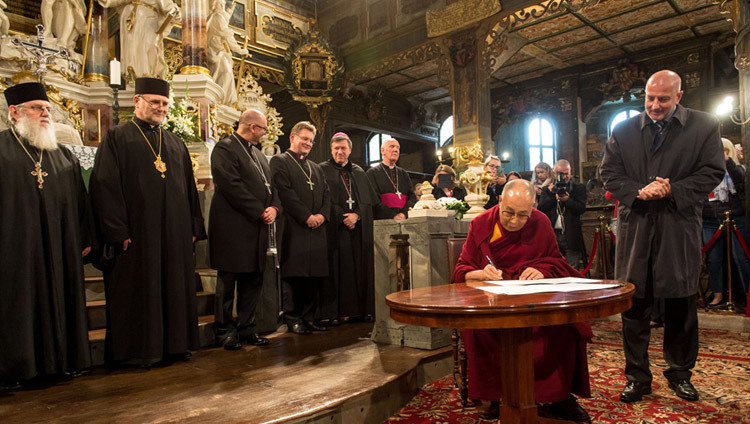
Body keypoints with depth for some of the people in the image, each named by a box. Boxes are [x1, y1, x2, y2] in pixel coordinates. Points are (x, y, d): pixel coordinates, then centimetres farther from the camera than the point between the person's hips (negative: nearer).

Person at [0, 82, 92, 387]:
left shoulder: (63, 156, 14)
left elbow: (80, 202, 14)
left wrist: (84, 238, 8)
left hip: (59, 250, 4)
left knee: (57, 302, 9)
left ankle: (59, 360, 20)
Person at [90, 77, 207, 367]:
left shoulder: (176, 143, 16)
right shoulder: (117, 139, 1)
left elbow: (190, 187, 16)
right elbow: (104, 186, -7)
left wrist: (194, 226, 8)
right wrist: (117, 231, -14)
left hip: (175, 234, 5)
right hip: (136, 234, -5)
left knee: (176, 288, 9)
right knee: (138, 292, 2)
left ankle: (174, 344, 21)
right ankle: (135, 350, 15)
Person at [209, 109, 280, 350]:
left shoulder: (258, 154, 19)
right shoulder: (225, 149, -7)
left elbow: (270, 185, 17)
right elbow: (232, 186, -17)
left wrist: (274, 207, -4)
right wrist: (260, 212, -16)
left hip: (257, 229, 8)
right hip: (233, 228, -8)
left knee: (253, 281, 12)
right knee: (227, 281, 2)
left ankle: (246, 327, 23)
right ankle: (225, 331, 14)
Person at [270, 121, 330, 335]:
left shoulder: (316, 168, 24)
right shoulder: (279, 161, 2)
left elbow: (327, 193, 17)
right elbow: (285, 192, -10)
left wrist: (323, 214, -3)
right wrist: (307, 216, -14)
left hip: (316, 229, 6)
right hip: (293, 229, -6)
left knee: (315, 276, 6)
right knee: (293, 275, -2)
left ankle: (308, 317, 17)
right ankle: (293, 319, 9)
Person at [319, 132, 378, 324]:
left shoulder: (359, 173, 17)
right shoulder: (322, 170, 5)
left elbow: (369, 200, 9)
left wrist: (356, 215, -8)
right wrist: (343, 219, -12)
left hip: (359, 229, 4)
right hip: (335, 228, -4)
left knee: (360, 268, 3)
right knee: (337, 268, -6)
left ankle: (360, 309, 8)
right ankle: (335, 312, -2)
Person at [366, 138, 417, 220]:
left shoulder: (403, 173, 20)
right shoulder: (372, 173, 7)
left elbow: (412, 197, 11)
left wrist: (404, 214, -8)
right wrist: (393, 216, -15)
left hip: (404, 219, 4)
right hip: (382, 221, -4)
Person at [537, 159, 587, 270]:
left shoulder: (579, 187, 9)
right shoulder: (547, 189, 14)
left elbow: (581, 209, -3)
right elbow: (540, 209, 2)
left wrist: (567, 200, -18)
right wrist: (552, 195, -9)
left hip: (571, 235, -1)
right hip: (551, 235, 1)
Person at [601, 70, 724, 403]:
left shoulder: (704, 126, 4)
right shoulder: (624, 131, 8)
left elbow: (712, 172, 0)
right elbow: (608, 172, 5)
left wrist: (673, 191, -14)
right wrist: (639, 192, -11)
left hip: (679, 229, -1)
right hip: (635, 228, 1)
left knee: (680, 304, 8)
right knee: (634, 304, 5)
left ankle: (680, 373, 28)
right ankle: (637, 376, 17)